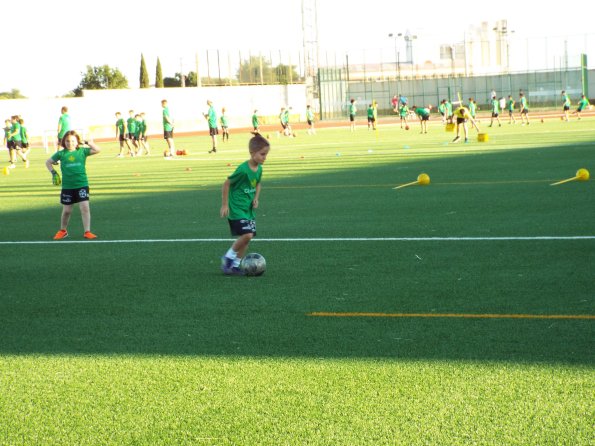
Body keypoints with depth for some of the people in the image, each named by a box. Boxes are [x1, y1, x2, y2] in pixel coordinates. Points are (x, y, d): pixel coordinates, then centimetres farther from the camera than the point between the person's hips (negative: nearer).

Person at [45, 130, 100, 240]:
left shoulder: (82, 151, 0)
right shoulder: (61, 154, 0)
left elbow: (97, 150, -8)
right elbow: (48, 162, 12)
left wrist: (87, 143, -11)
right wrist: (53, 172, -1)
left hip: (82, 184, -1)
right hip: (67, 186, 1)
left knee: (85, 207, -12)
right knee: (67, 210, 10)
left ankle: (87, 232, -5)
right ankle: (63, 230, 30)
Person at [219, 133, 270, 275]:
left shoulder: (259, 169, 2)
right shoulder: (243, 170, -22)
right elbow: (226, 184, -13)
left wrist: (256, 198, 4)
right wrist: (224, 205, -11)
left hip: (248, 209, 8)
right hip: (236, 208, -8)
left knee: (248, 238, 5)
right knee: (247, 234, -19)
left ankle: (235, 265, 17)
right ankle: (228, 257, 1)